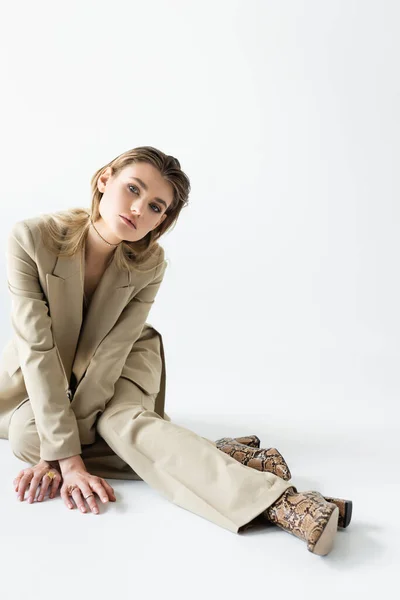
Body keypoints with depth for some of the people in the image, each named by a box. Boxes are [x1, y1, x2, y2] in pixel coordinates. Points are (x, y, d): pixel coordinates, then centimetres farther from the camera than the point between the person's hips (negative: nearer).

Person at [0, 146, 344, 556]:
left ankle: (276, 501, -41)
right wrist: (66, 456, -33)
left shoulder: (149, 264, -21)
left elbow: (111, 352, -24)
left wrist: (59, 452, -28)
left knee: (124, 422, -33)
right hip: (39, 376, 1)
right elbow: (38, 348, -29)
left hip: (114, 369, 0)